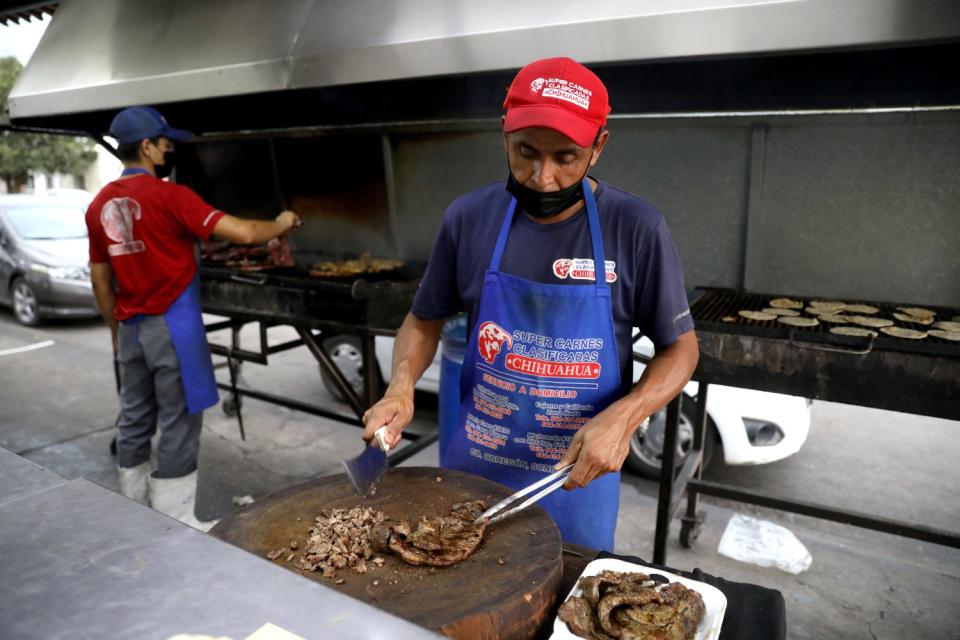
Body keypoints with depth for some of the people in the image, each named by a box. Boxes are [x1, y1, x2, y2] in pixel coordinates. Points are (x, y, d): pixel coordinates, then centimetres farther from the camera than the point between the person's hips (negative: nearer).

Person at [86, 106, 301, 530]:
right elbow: (243, 234, -17)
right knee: (177, 423, 1)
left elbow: (100, 278, 14)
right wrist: (282, 224, 1)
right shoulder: (168, 196, -13)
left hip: (131, 328, 7)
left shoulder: (100, 205, 8)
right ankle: (174, 523, 9)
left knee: (135, 419, 15)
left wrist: (116, 329, 23)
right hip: (172, 325, -7)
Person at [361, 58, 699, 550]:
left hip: (578, 473, -1)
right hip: (472, 467, 2)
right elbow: (424, 320, 4)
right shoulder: (468, 218, -9)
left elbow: (680, 348, -6)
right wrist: (401, 384, -14)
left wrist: (621, 418, -23)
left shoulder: (636, 229, -15)